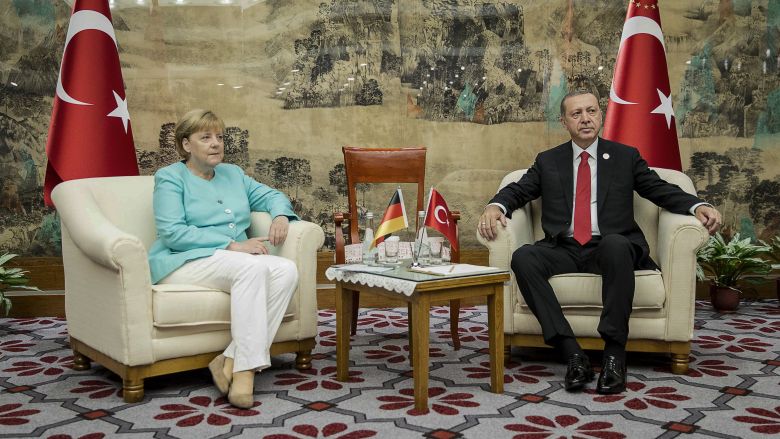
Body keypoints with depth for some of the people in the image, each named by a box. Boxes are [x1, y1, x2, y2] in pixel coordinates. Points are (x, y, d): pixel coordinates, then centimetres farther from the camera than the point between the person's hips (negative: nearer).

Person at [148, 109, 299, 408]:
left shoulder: (232, 174, 22)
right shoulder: (170, 178, 3)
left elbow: (272, 195, 27)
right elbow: (171, 233, -10)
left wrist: (281, 215, 0)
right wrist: (232, 245, -18)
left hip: (234, 262, 6)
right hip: (185, 262, -6)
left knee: (287, 269, -25)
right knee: (252, 267, -34)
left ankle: (232, 360, -28)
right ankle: (245, 367, -32)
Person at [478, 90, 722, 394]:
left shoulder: (626, 157, 14)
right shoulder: (547, 161, 17)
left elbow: (662, 190, 9)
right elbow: (517, 190, 11)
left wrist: (698, 206, -12)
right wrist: (495, 206, -13)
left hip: (612, 248, -1)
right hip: (564, 251, 2)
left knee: (614, 243, -38)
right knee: (523, 257, -30)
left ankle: (614, 353, -31)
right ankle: (572, 353, -31)